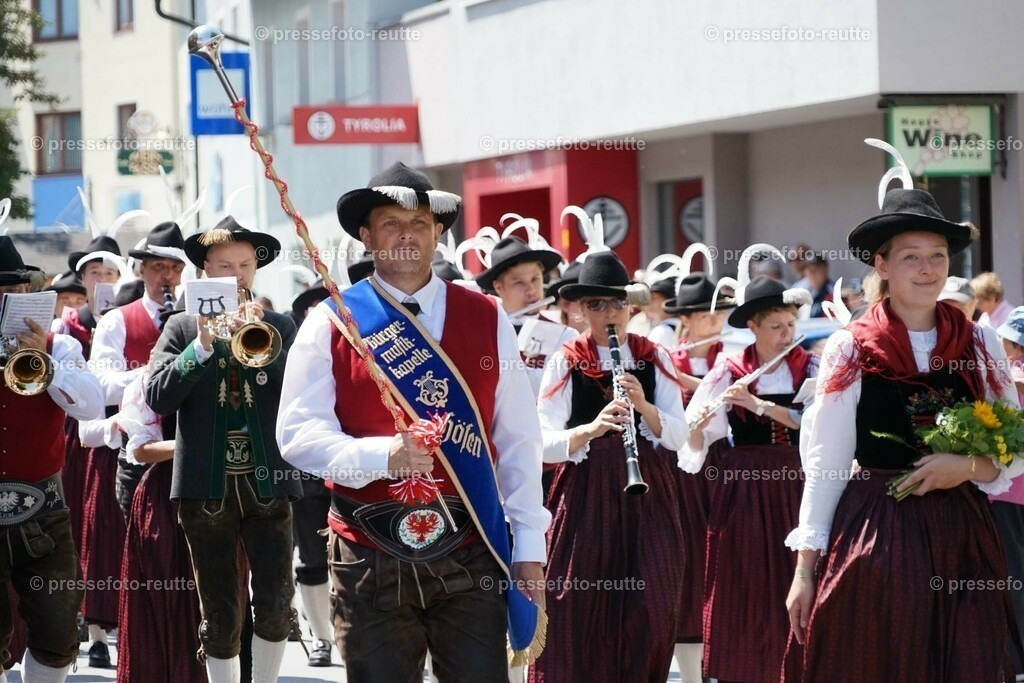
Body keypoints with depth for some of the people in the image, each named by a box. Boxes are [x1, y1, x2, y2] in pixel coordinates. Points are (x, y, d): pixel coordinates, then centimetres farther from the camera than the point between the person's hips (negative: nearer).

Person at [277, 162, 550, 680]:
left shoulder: (487, 319, 8)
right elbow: (297, 432, -5)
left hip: (470, 557, 1)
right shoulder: (330, 323, 2)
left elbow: (518, 440, 9)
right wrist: (380, 455, -22)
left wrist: (529, 548, 4)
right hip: (370, 558, -1)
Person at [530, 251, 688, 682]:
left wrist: (643, 406, -19)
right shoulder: (566, 362, 1)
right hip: (586, 496, -2)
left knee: (652, 608, -3)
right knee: (582, 609, -3)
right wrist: (591, 428, -27)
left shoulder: (654, 359, 7)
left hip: (649, 494, 2)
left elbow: (678, 436, 0)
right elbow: (544, 443, -8)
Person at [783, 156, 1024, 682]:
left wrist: (970, 467, -13)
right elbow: (823, 465, 1)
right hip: (873, 536, -2)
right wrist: (804, 567, -3)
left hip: (961, 535, 2)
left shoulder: (980, 346, 6)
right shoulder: (849, 352, -1)